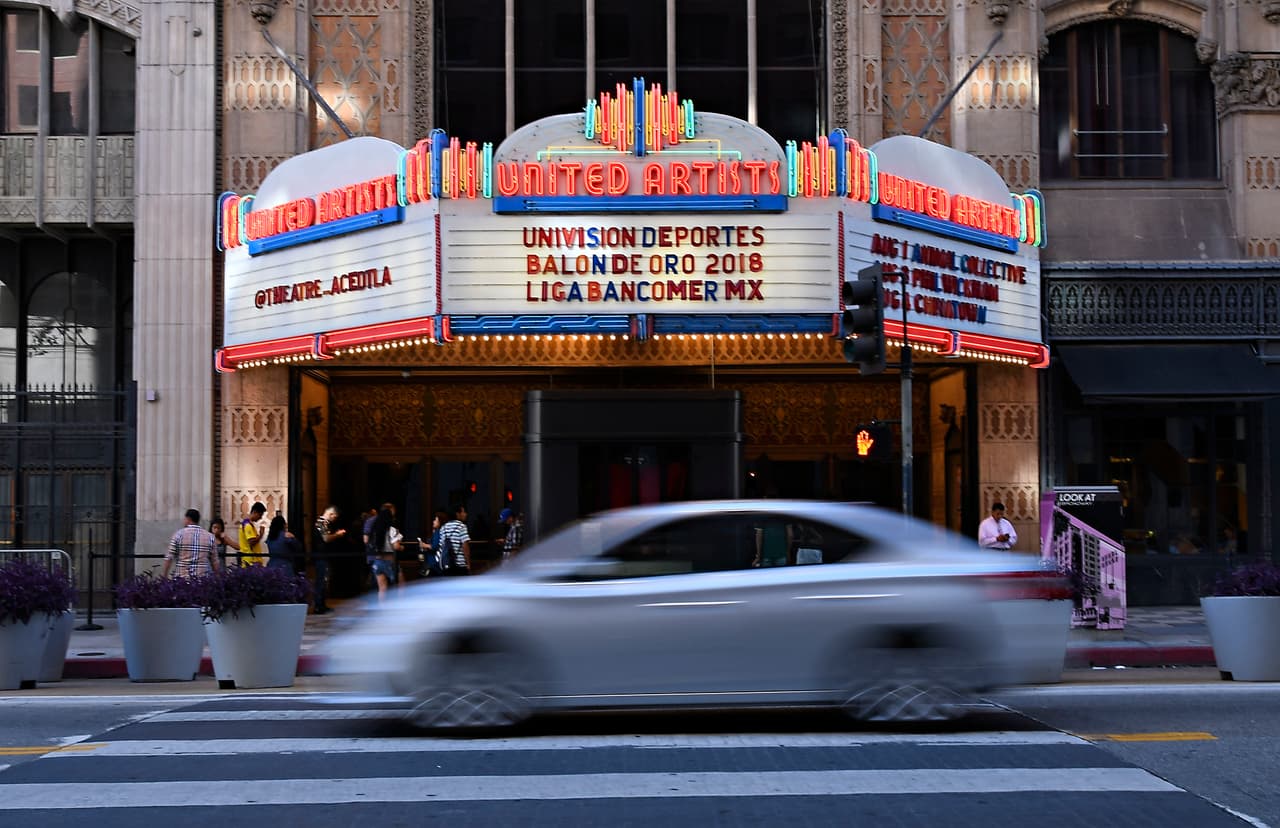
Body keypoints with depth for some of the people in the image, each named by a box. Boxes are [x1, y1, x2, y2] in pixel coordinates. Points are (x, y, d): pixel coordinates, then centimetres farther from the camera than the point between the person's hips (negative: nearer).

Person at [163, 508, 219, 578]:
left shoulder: (178, 535, 0)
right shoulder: (210, 537, 6)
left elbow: (169, 559, -2)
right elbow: (215, 562, 7)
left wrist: (163, 578, 4)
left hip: (182, 579, -2)